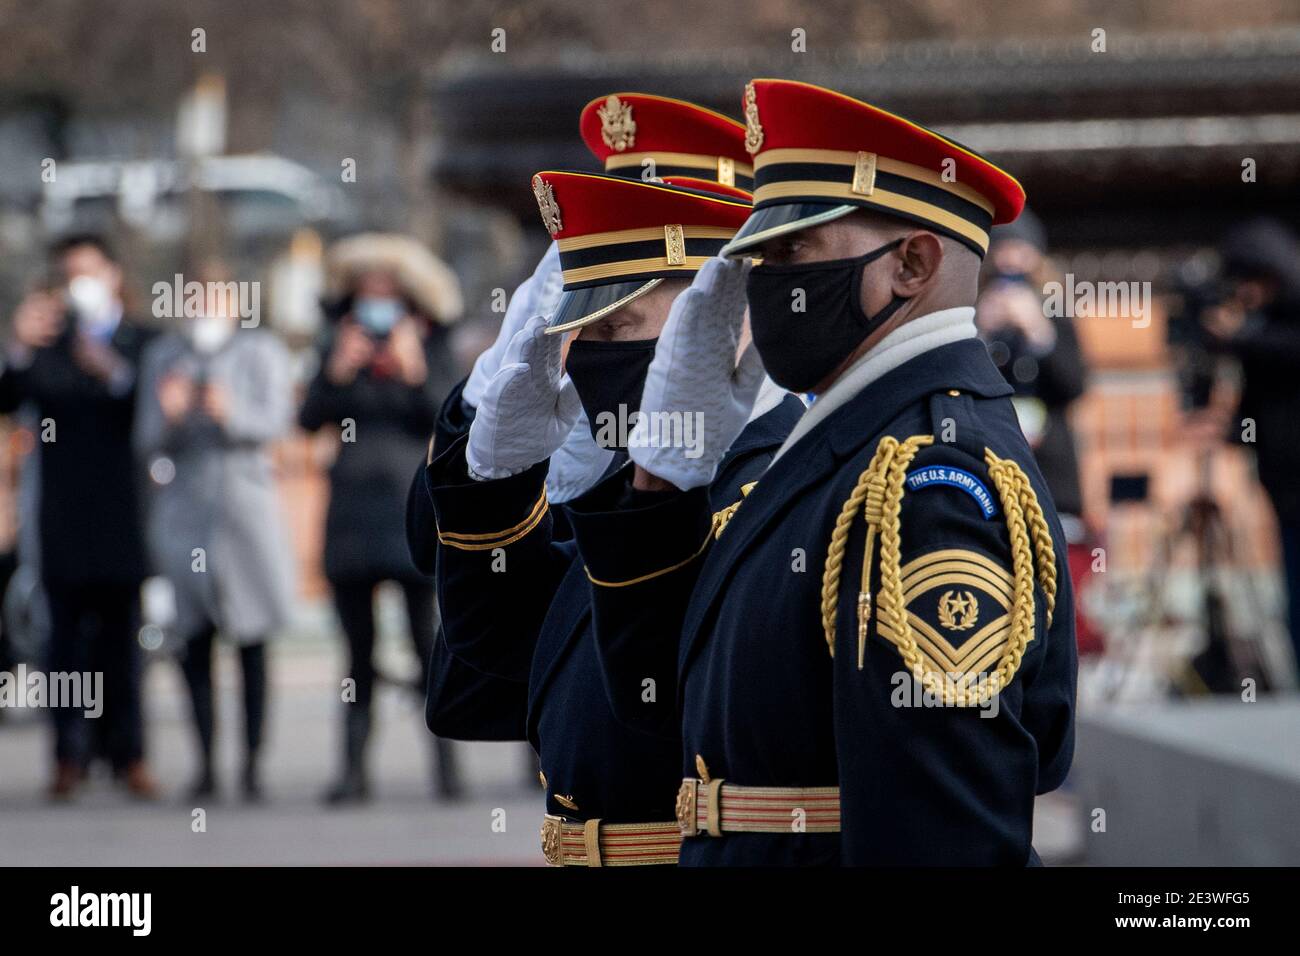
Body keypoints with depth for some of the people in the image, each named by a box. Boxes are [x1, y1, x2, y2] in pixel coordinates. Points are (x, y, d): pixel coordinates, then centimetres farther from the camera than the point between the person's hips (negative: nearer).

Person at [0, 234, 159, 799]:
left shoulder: (144, 344, 8)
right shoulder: (47, 344, 10)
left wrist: (115, 374, -18)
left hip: (125, 514, -1)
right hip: (65, 516, 1)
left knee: (124, 635, 1)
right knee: (69, 635, -1)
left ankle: (128, 753, 5)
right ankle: (72, 756, 1)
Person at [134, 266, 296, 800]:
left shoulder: (262, 352, 5)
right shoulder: (162, 356, 11)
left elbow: (276, 420, -9)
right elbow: (147, 444, 6)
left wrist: (233, 413, -28)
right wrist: (167, 415, -15)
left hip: (246, 500, -2)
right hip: (183, 506, 2)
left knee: (251, 639, -4)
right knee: (194, 640, -2)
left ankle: (252, 764, -2)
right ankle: (204, 763, 1)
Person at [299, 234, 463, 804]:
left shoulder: (429, 348, 7)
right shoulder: (342, 345, 13)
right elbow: (309, 419, 5)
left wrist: (416, 373, -14)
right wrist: (338, 372, -8)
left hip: (412, 507, -3)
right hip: (352, 511, 3)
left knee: (428, 643, -7)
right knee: (358, 652, 4)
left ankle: (447, 768, -5)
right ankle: (353, 769, 4)